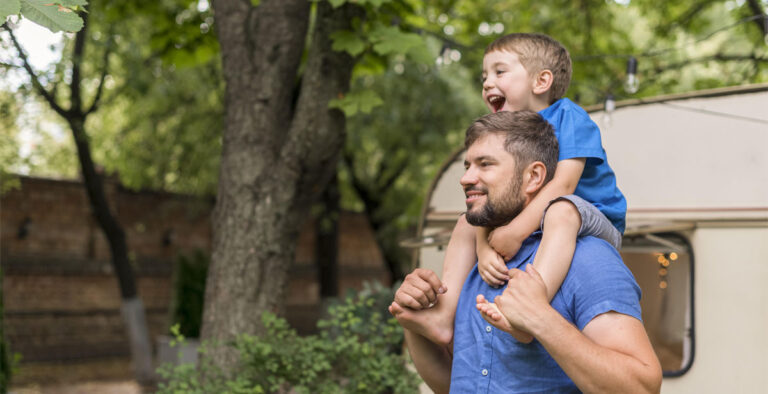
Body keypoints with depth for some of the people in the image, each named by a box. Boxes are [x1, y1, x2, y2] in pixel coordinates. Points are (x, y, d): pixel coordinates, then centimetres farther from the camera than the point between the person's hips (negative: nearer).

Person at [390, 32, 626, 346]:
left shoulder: (568, 117, -12)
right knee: (467, 223, 7)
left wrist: (516, 232, -35)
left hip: (596, 226, -7)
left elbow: (564, 183, -26)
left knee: (559, 210, -38)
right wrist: (484, 248, -25)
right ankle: (447, 313, -7)